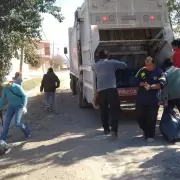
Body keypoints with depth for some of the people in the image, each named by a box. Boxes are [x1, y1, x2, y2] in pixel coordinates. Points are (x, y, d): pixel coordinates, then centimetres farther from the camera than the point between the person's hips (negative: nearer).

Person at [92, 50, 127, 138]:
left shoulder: (96, 65, 18)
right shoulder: (112, 62, 7)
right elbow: (124, 65, 12)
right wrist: (116, 65, 31)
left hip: (100, 90, 3)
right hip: (111, 89, -3)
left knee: (103, 111, 15)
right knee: (114, 110, 0)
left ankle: (106, 129, 25)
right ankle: (114, 130, -11)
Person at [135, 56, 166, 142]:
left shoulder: (159, 72, -3)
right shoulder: (142, 71, 6)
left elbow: (162, 83, -14)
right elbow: (136, 80, 2)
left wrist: (151, 87, -25)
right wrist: (143, 84, -17)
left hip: (153, 99, -3)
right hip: (141, 98, 4)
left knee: (151, 118, 0)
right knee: (140, 116, 11)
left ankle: (150, 135, 16)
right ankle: (145, 130, 37)